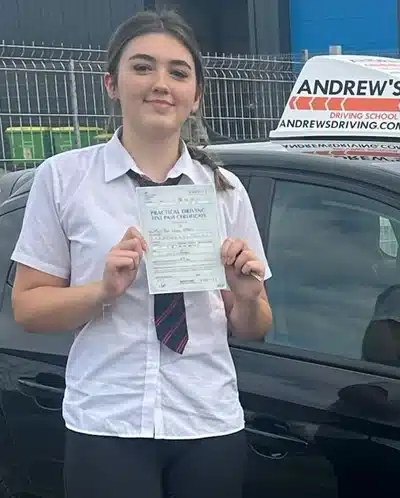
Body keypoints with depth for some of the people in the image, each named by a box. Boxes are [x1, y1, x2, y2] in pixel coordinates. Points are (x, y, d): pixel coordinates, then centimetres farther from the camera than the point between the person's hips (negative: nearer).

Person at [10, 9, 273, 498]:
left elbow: (251, 329, 9)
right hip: (107, 430, -2)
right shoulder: (63, 177, -2)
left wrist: (246, 294, -12)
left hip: (210, 427, 3)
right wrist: (104, 289, -17)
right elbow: (27, 307, -1)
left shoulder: (225, 189, 5)